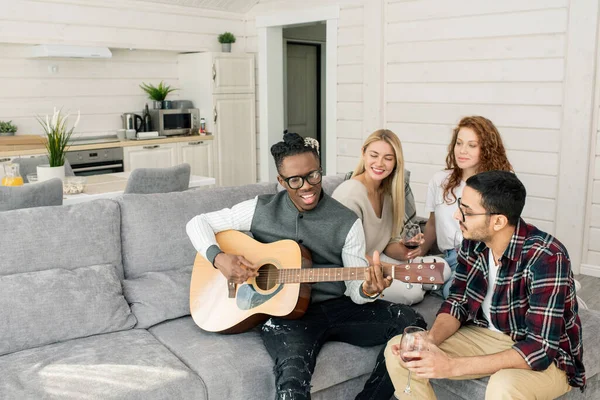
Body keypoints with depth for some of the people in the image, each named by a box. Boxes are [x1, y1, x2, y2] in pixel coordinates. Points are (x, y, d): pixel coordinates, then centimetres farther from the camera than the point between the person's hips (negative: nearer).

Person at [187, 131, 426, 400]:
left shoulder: (347, 222, 1)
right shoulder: (260, 209, 2)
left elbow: (355, 288, 1)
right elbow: (197, 223, 8)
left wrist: (367, 290, -25)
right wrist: (218, 257, -11)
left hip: (336, 308, 3)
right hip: (284, 312, -3)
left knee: (411, 323, -16)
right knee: (293, 373, -36)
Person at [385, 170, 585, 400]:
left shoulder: (545, 257, -30)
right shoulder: (473, 242, -9)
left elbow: (540, 349, -33)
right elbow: (457, 303, 2)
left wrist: (452, 366, -36)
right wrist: (429, 341, -19)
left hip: (547, 357, -5)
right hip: (488, 336, 6)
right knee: (398, 353, -9)